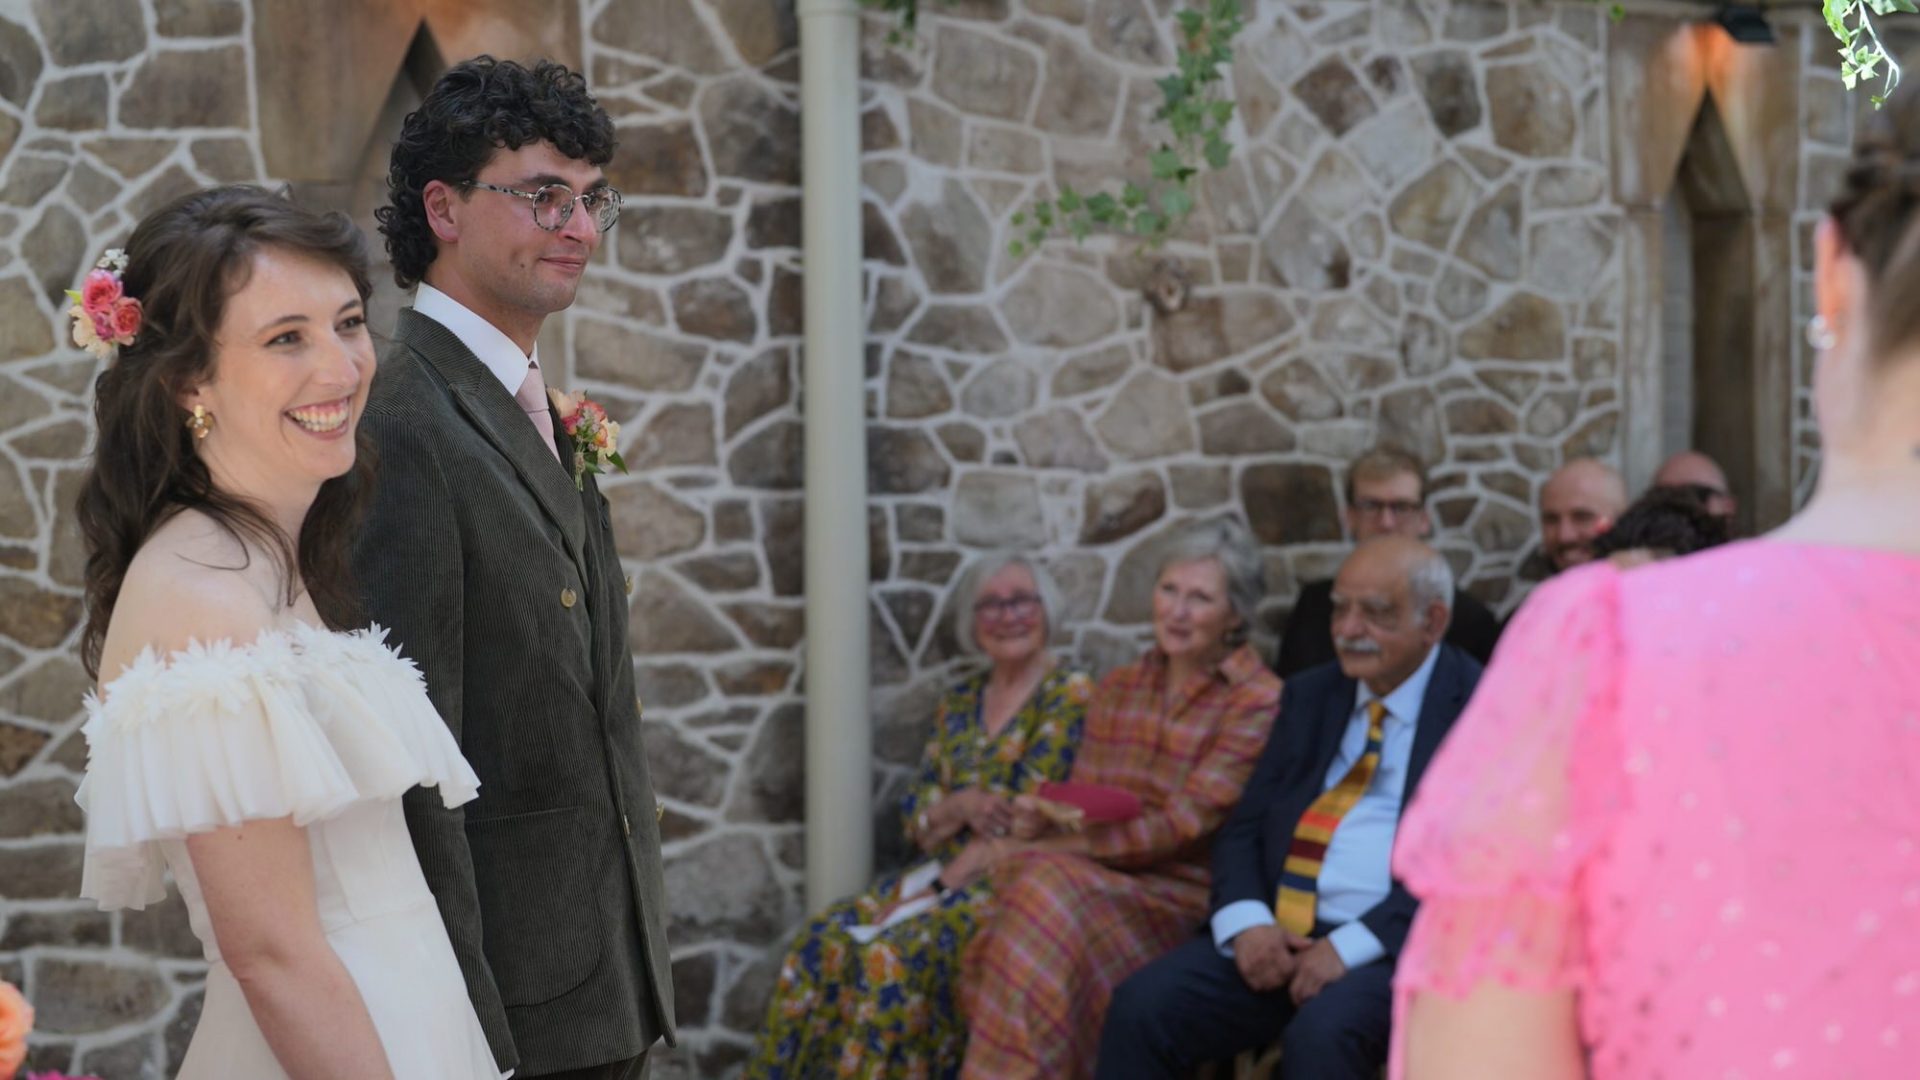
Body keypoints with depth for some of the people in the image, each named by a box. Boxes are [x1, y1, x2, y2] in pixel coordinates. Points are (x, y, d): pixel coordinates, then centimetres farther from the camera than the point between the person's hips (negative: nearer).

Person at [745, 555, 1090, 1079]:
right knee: (822, 942, -17)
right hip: (947, 874, 6)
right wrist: (961, 807, -9)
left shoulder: (1069, 695, -4)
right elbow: (915, 814, 12)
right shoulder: (960, 701, 16)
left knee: (895, 957, -31)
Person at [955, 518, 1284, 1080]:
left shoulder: (1258, 703, -5)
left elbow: (1181, 826, -13)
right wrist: (1042, 820, -12)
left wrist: (1044, 847, -15)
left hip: (1185, 901, -5)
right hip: (1099, 884, 5)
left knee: (1048, 891, -32)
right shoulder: (1117, 689, 16)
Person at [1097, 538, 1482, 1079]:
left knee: (1323, 1033, -36)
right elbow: (1244, 828, 15)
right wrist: (1246, 923, -7)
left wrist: (1352, 947, -19)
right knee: (1140, 1007, -19)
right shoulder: (1309, 696, 18)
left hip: (1396, 946, -5)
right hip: (1276, 936, 5)